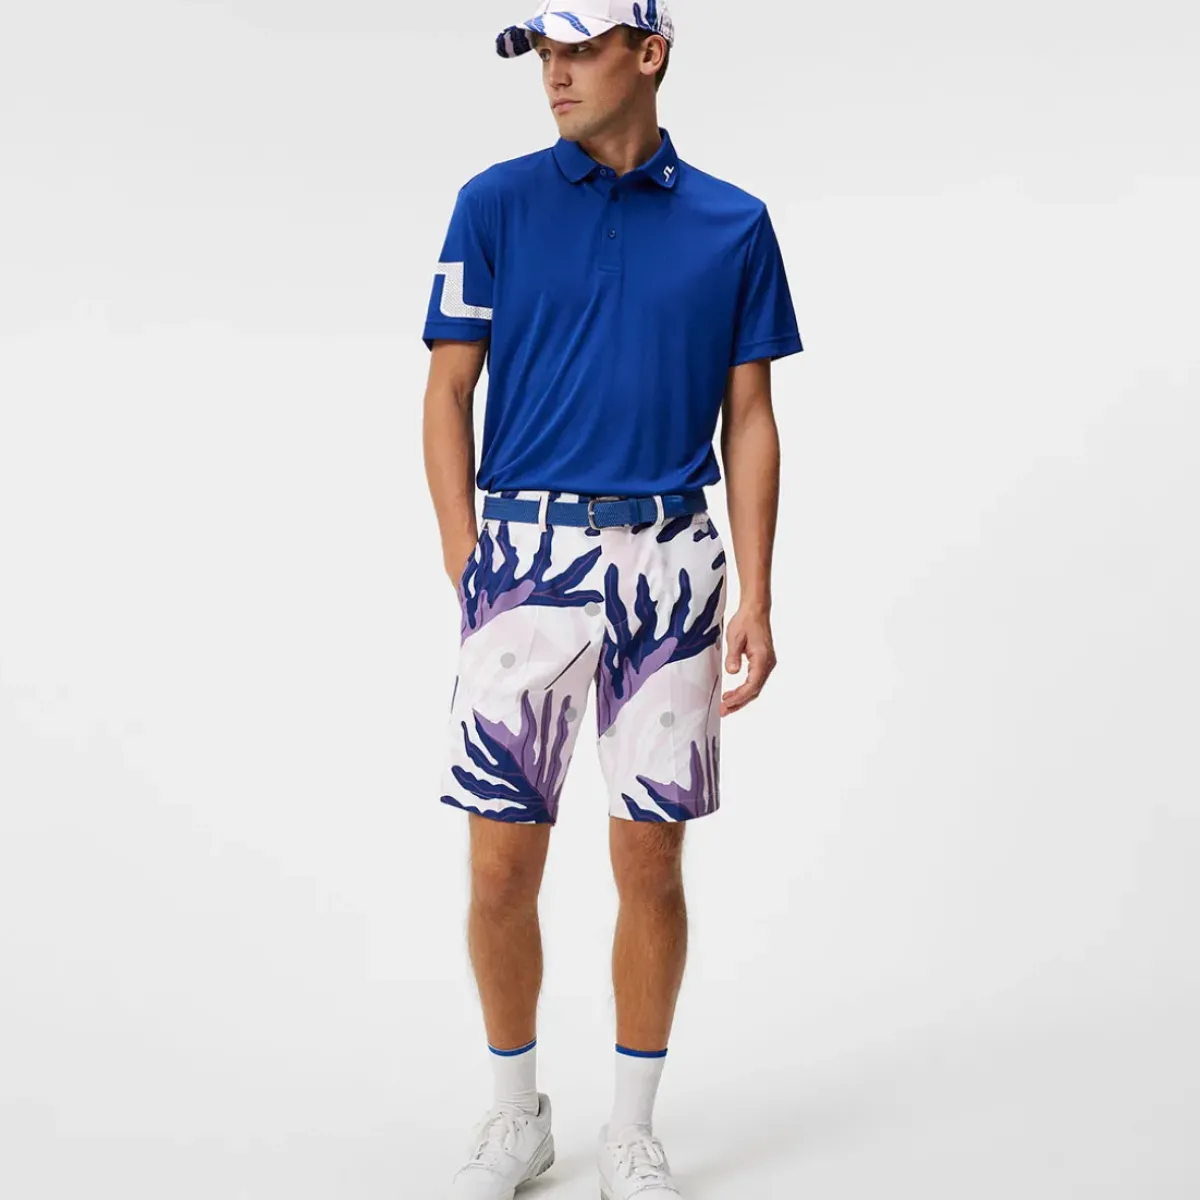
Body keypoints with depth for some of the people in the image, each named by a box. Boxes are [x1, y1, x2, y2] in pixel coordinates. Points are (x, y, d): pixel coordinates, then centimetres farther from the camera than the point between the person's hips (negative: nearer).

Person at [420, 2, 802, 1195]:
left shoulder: (734, 223, 6)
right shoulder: (496, 203, 4)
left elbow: (749, 421, 7)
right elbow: (448, 393, 4)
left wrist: (755, 602, 0)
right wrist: (467, 569, -5)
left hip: (671, 559, 1)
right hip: (527, 553, 0)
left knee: (651, 861, 6)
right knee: (502, 865, 2)